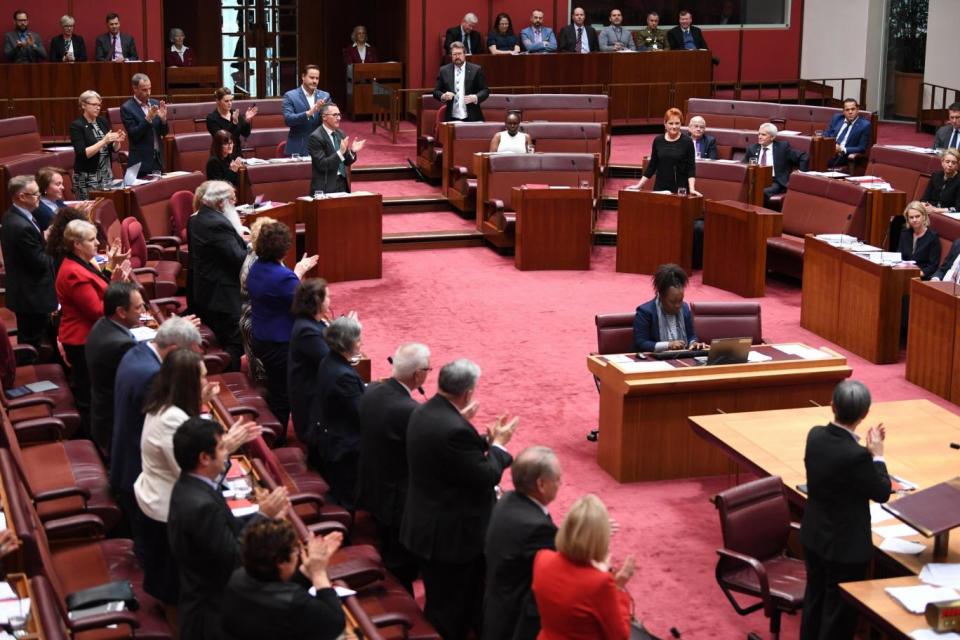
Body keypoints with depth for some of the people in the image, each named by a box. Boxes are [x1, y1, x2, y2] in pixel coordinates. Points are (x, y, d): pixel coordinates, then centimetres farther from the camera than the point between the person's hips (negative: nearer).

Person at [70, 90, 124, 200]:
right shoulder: (77, 126, -8)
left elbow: (114, 149, 12)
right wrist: (104, 141, -23)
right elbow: (83, 154, -17)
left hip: (107, 175, 5)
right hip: (87, 178, -5)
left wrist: (117, 141, -10)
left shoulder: (103, 121, 8)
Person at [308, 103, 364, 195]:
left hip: (343, 184, 6)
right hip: (326, 187, -6)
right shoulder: (315, 137, -11)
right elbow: (321, 165, -18)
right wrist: (340, 152, -27)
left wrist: (353, 151, -5)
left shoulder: (340, 134, 10)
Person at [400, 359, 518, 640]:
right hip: (451, 533, -10)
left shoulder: (423, 412, -1)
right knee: (449, 611, 7)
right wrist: (498, 443, -7)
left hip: (425, 525, 10)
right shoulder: (455, 430, -30)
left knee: (438, 601, 25)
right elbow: (487, 477, -22)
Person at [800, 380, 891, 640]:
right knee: (839, 611, 10)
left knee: (814, 599, 23)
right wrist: (876, 454, -5)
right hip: (845, 545, -7)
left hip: (814, 536, 7)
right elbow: (882, 493, -14)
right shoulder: (856, 455, -30)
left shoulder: (815, 435, -9)